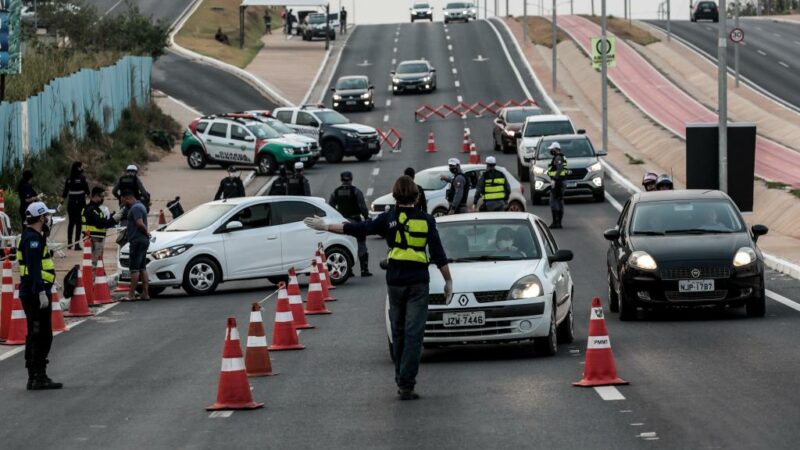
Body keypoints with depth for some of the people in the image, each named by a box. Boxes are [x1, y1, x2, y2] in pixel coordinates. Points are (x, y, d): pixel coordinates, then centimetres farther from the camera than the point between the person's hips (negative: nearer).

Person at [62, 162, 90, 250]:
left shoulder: (69, 179, 3)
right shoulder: (82, 178, -10)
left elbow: (64, 192, 5)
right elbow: (87, 191, -8)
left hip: (70, 202, 5)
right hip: (80, 202, -5)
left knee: (71, 222, 14)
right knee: (78, 223, -2)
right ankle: (76, 243, -8)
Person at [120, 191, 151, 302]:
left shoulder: (135, 208, -15)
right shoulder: (140, 206, 19)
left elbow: (140, 223, -26)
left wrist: (146, 232, -13)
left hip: (137, 241, -10)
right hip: (144, 241, 10)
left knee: (134, 268, -9)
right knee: (142, 268, 11)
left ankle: (131, 295, -9)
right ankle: (145, 293, 12)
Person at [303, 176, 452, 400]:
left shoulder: (388, 219, -1)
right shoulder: (426, 220, -2)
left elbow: (357, 229, -1)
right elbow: (438, 254, -2)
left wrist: (325, 226, 7)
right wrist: (448, 280, 7)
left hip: (395, 280, 1)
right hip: (418, 281, -1)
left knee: (398, 332, 16)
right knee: (413, 333, -3)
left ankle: (400, 380, 22)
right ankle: (407, 384, -10)